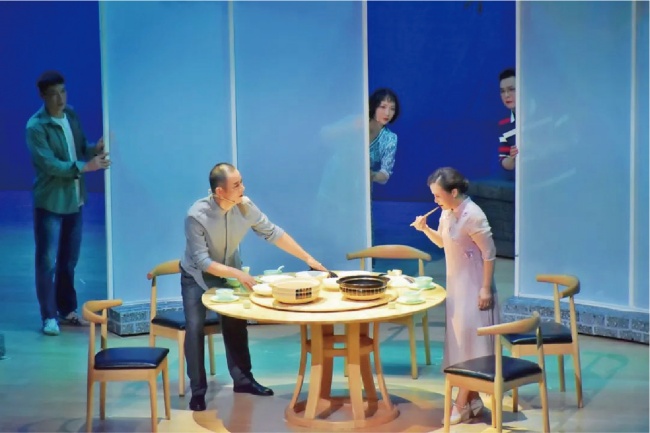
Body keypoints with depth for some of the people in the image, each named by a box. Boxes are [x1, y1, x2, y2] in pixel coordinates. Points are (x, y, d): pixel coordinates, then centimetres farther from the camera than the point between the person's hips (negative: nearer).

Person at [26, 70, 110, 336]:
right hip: (50, 202, -6)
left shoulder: (72, 115, 4)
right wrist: (86, 166, -29)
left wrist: (95, 148, -9)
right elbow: (50, 165, -23)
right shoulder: (36, 127, -17)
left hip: (74, 199, 6)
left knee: (69, 260, 15)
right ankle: (49, 316, 10)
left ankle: (67, 310, 28)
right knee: (47, 262, 0)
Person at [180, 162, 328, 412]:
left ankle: (242, 380, 18)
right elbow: (202, 261, -32)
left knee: (236, 325, 4)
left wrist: (308, 258, -12)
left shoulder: (245, 206, -22)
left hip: (229, 273, 4)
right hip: (197, 276, -4)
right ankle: (198, 390, -2)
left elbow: (272, 233, -12)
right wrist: (238, 274, -43)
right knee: (195, 329, -11)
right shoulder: (196, 216, -34)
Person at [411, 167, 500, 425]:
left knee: (470, 341, -3)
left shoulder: (472, 216, -22)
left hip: (474, 287, -9)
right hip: (456, 285, 9)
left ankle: (462, 404, 4)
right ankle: (472, 399, 22)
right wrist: (426, 229, -3)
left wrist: (486, 289, -19)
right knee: (460, 340, 12)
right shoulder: (447, 212, 2)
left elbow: (489, 253, -19)